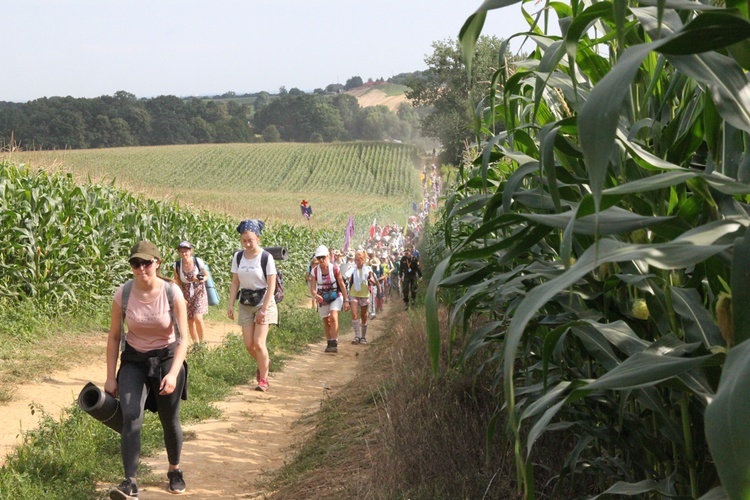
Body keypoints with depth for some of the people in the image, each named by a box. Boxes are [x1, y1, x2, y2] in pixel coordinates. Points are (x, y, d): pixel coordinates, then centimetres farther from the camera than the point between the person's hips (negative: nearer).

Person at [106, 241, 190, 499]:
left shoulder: (172, 293, -16)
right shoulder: (123, 294, -13)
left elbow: (182, 339, -13)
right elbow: (114, 337, -2)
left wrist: (173, 373, -24)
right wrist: (110, 377, -2)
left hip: (167, 358, -1)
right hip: (134, 360, 1)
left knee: (170, 420, 8)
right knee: (131, 417, -18)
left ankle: (175, 470, 33)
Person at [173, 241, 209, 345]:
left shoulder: (198, 262, -15)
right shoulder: (177, 265, -9)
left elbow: (207, 275, -2)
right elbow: (177, 281, 3)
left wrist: (200, 279, -23)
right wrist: (181, 296, -2)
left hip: (199, 292, -3)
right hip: (186, 294, 3)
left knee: (197, 318, -17)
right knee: (190, 321, 5)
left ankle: (201, 341, 3)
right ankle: (196, 344, 20)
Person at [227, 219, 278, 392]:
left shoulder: (266, 257, -14)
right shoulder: (238, 257, 0)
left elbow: (271, 285, -13)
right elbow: (235, 282, 5)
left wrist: (264, 309, -17)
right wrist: (231, 305, -2)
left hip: (263, 303, -4)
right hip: (245, 305, 4)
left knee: (258, 342, -11)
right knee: (248, 344, 3)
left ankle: (263, 379, 4)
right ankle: (264, 363, 34)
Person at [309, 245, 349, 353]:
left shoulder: (334, 269, -14)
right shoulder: (315, 271, -10)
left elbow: (342, 285, -8)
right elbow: (312, 288, -12)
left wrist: (346, 300, -9)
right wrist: (315, 295, -35)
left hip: (335, 296, -3)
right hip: (322, 298, 3)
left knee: (333, 317, -22)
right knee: (326, 321, 12)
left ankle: (334, 343, -20)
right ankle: (329, 343, 28)